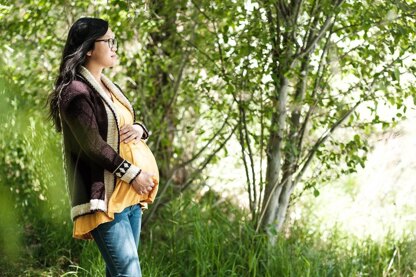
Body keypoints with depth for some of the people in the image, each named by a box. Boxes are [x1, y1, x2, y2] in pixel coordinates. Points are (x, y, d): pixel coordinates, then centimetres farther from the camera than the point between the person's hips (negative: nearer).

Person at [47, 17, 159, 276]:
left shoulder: (110, 87, 18)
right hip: (104, 197, -9)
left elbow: (128, 125, 23)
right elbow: (92, 144, -17)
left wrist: (139, 129, -1)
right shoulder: (75, 91, -11)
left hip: (129, 194, 9)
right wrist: (132, 173, -15)